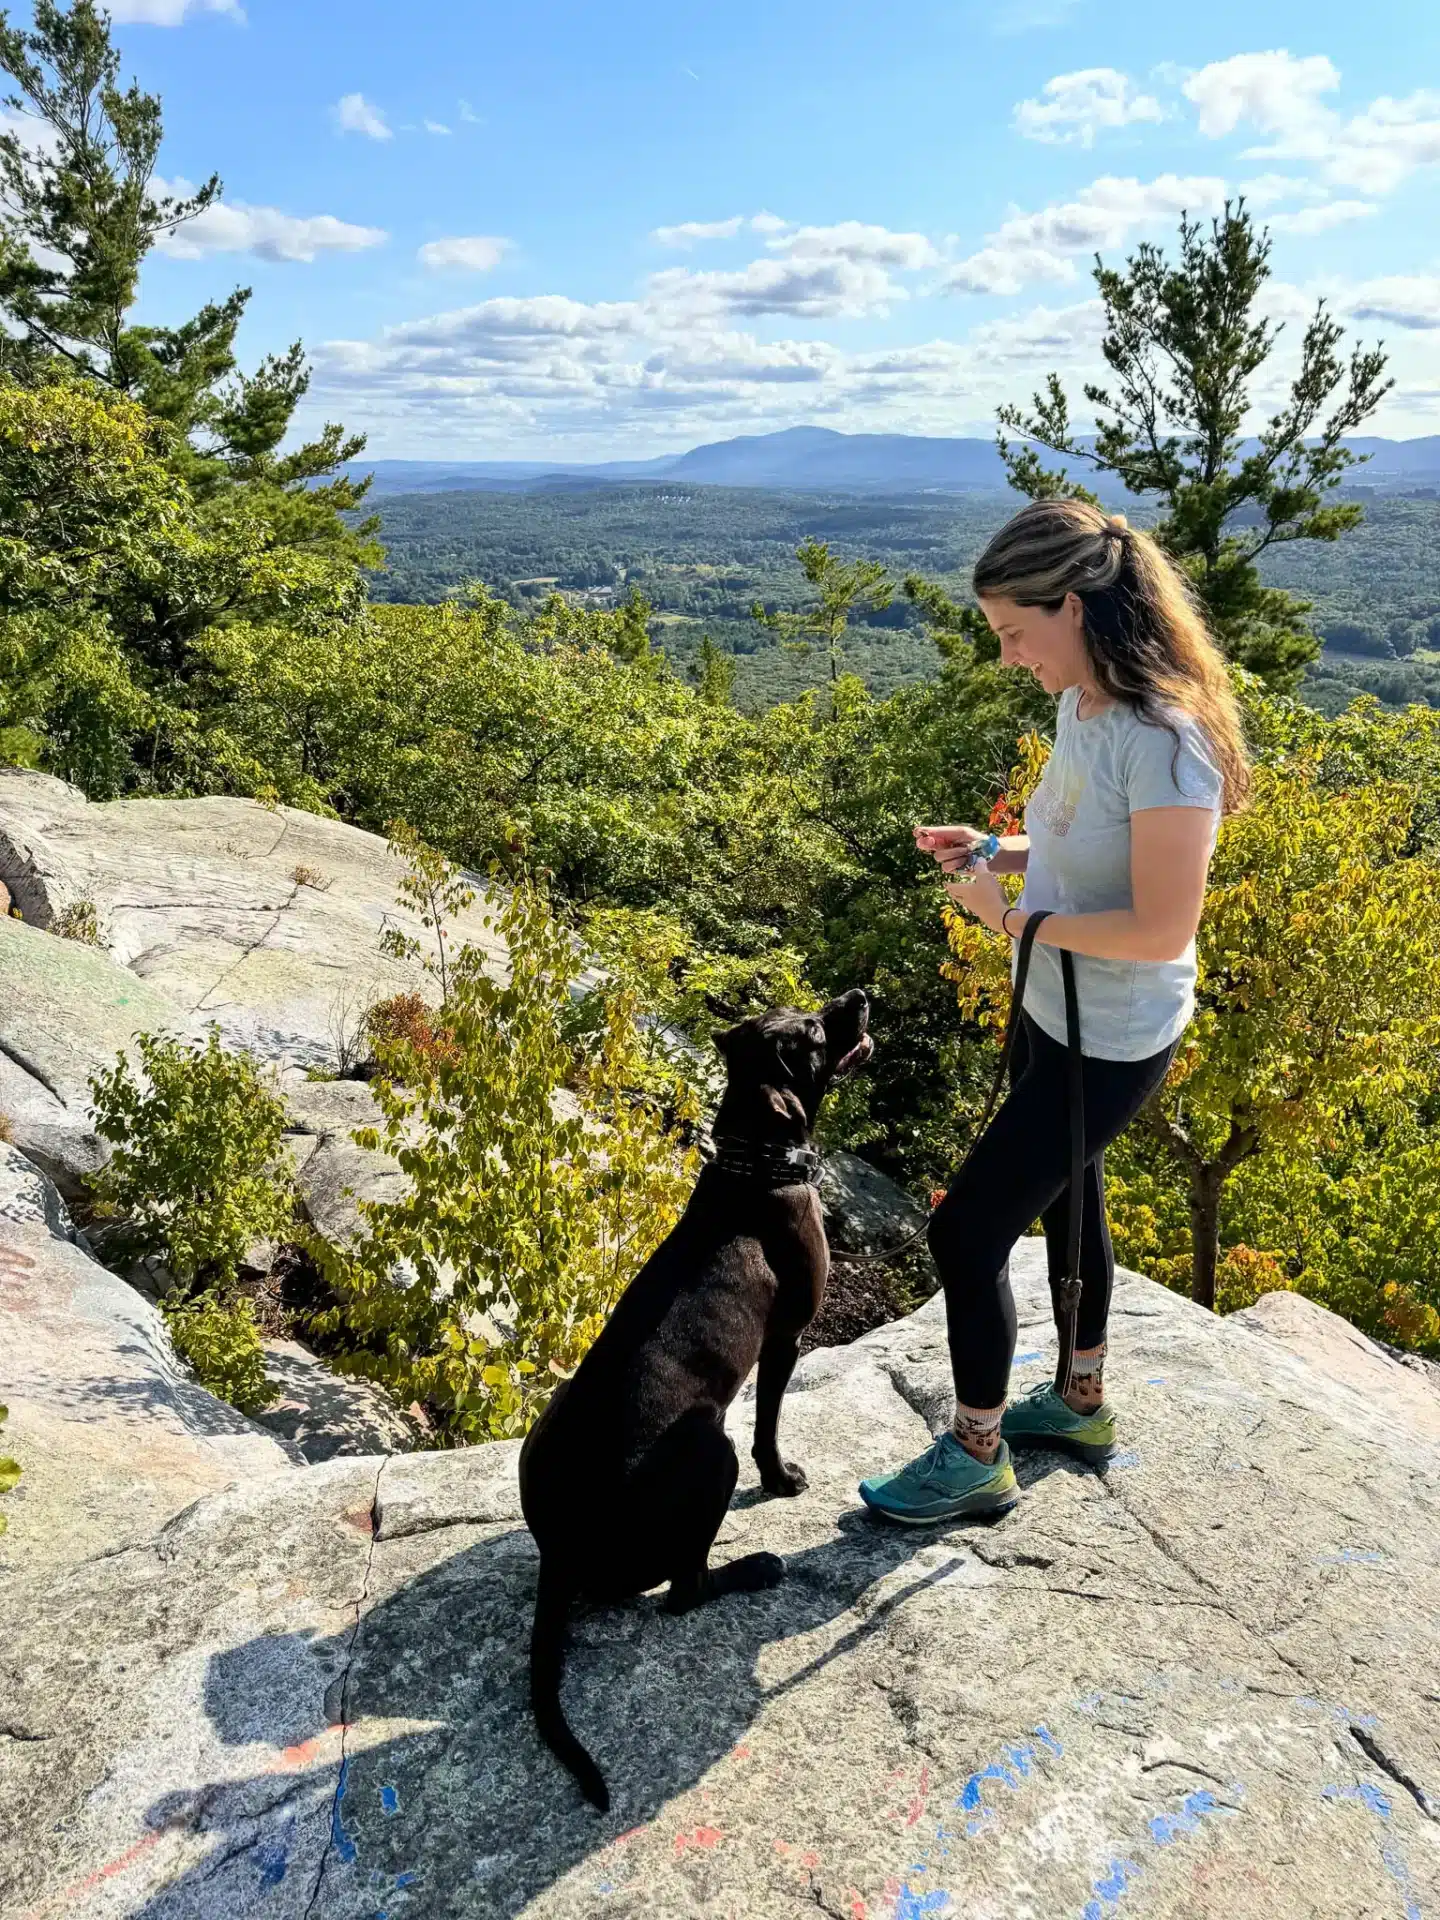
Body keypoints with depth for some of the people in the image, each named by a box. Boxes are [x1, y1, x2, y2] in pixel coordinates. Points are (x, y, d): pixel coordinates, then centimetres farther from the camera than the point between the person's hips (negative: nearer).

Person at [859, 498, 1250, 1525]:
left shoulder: (1161, 740, -28)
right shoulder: (1081, 709, -1)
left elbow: (1163, 927, -28)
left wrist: (1014, 915, -21)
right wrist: (993, 851, -2)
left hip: (1110, 1044, -9)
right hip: (1053, 1013, 9)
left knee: (968, 1229, -2)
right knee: (1066, 1200, 25)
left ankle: (975, 1458, 21)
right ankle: (1083, 1403, 48)